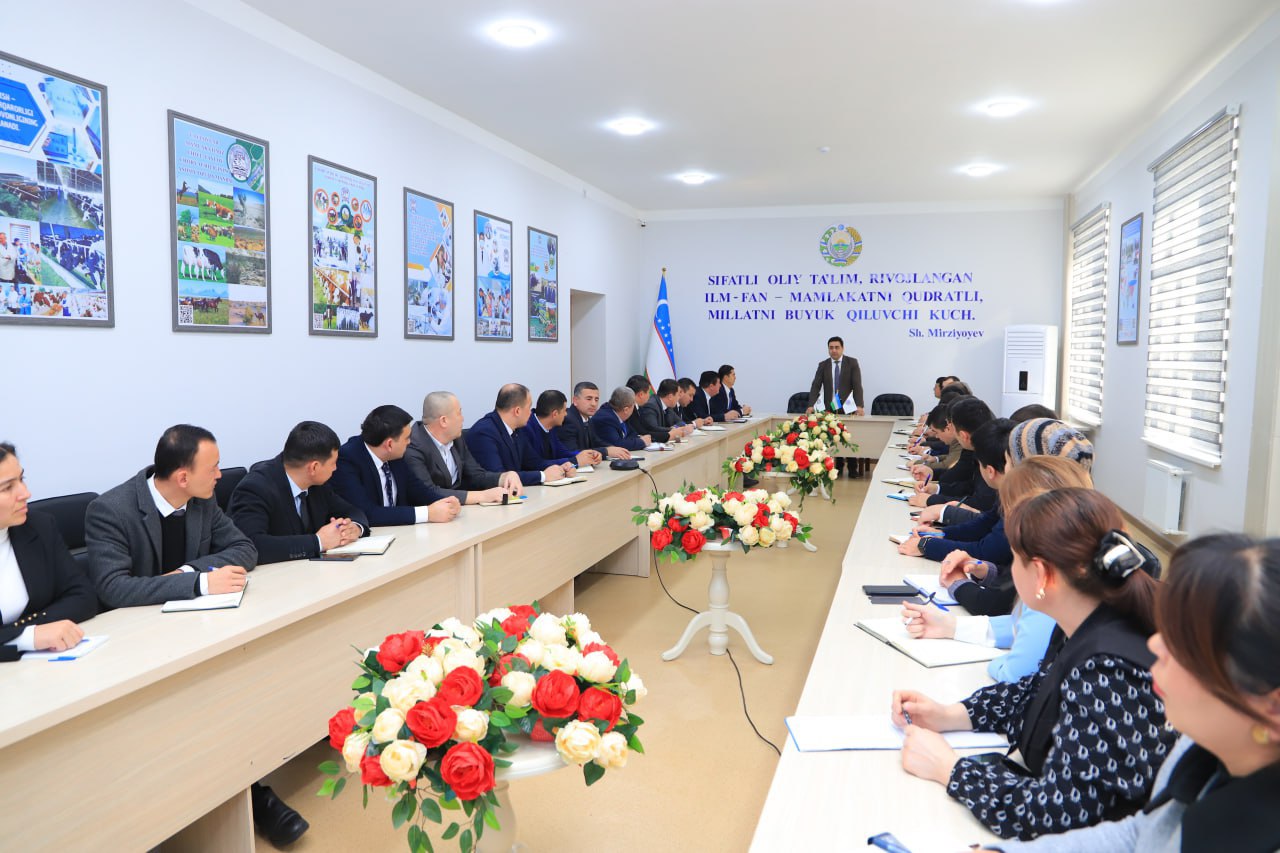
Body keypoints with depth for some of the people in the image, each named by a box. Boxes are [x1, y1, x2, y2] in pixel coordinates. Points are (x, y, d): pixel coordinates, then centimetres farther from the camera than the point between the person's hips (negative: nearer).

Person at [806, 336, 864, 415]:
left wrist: (859, 406, -19)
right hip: (829, 408, 1)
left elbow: (857, 385, -5)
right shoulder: (823, 365, 7)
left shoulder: (852, 362, 2)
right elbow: (816, 386, 1)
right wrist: (811, 406, -15)